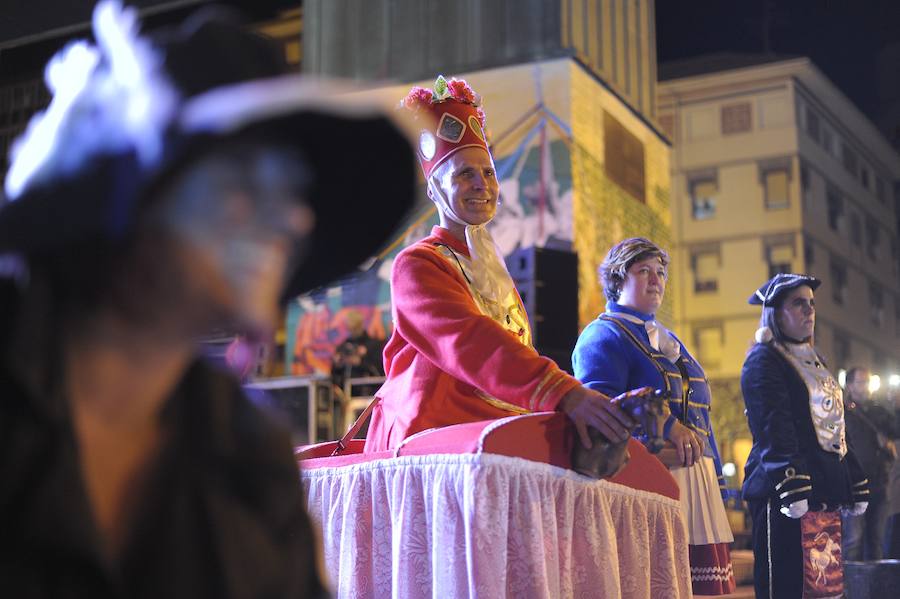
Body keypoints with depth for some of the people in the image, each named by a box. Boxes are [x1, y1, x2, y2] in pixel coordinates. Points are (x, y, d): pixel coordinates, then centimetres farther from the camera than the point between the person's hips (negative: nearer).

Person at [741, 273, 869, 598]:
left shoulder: (813, 360, 22)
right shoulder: (763, 360, -5)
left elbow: (835, 426, 24)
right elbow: (775, 430, -16)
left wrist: (855, 485, 21)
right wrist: (792, 487, -25)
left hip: (826, 491, 9)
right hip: (783, 495, -9)